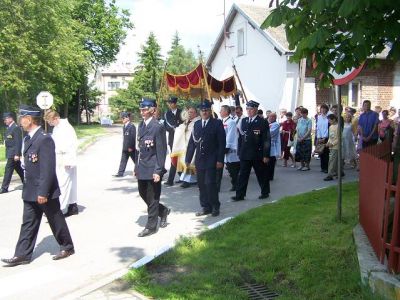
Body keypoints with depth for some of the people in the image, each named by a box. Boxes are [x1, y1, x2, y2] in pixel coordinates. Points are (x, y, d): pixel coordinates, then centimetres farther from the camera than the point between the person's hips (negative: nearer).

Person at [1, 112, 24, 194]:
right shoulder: (10, 128, 15)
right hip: (11, 154, 9)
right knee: (19, 170, 15)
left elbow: (18, 142, -19)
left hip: (13, 154, -9)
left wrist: (17, 154, -22)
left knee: (8, 170, -7)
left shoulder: (16, 128, -14)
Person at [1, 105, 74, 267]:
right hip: (30, 191, 8)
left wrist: (43, 192, -22)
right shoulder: (28, 138, 9)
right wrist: (27, 188, 16)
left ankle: (67, 247, 24)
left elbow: (48, 169, -23)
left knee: (56, 220, 7)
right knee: (28, 223, 11)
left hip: (45, 191, -8)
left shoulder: (45, 139, -20)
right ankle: (22, 255, 17)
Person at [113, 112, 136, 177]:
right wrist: (124, 146, 16)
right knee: (123, 160, 9)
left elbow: (133, 137, -18)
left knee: (135, 160, 6)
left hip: (130, 147, -8)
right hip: (125, 147, 8)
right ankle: (120, 173, 12)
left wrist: (131, 147, -19)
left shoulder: (132, 126, -15)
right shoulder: (124, 126, 12)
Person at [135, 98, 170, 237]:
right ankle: (163, 211, 38)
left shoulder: (158, 127, -14)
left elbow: (161, 151, -15)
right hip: (142, 168, 8)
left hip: (152, 169, -8)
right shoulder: (141, 125, 10)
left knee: (152, 198, 3)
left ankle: (151, 226, 16)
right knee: (143, 194, 18)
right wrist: (137, 166, 13)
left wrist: (158, 171, -17)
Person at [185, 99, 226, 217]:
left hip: (211, 160, -4)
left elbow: (222, 143, -6)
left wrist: (220, 160, -12)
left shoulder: (217, 123, -2)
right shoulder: (197, 124, 11)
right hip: (199, 160, 5)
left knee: (210, 183, -9)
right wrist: (188, 159, 7)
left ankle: (215, 207, 7)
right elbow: (191, 142, 11)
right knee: (202, 185, 7)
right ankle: (205, 207, 17)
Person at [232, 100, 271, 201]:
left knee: (261, 175, 9)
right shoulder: (244, 121, 10)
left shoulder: (262, 122, -6)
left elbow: (266, 140, -8)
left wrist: (266, 155, -12)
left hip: (257, 154, -4)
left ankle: (265, 192, 26)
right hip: (245, 154, 4)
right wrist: (239, 152, 8)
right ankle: (240, 195, 5)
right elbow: (240, 137, 13)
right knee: (242, 175, 2)